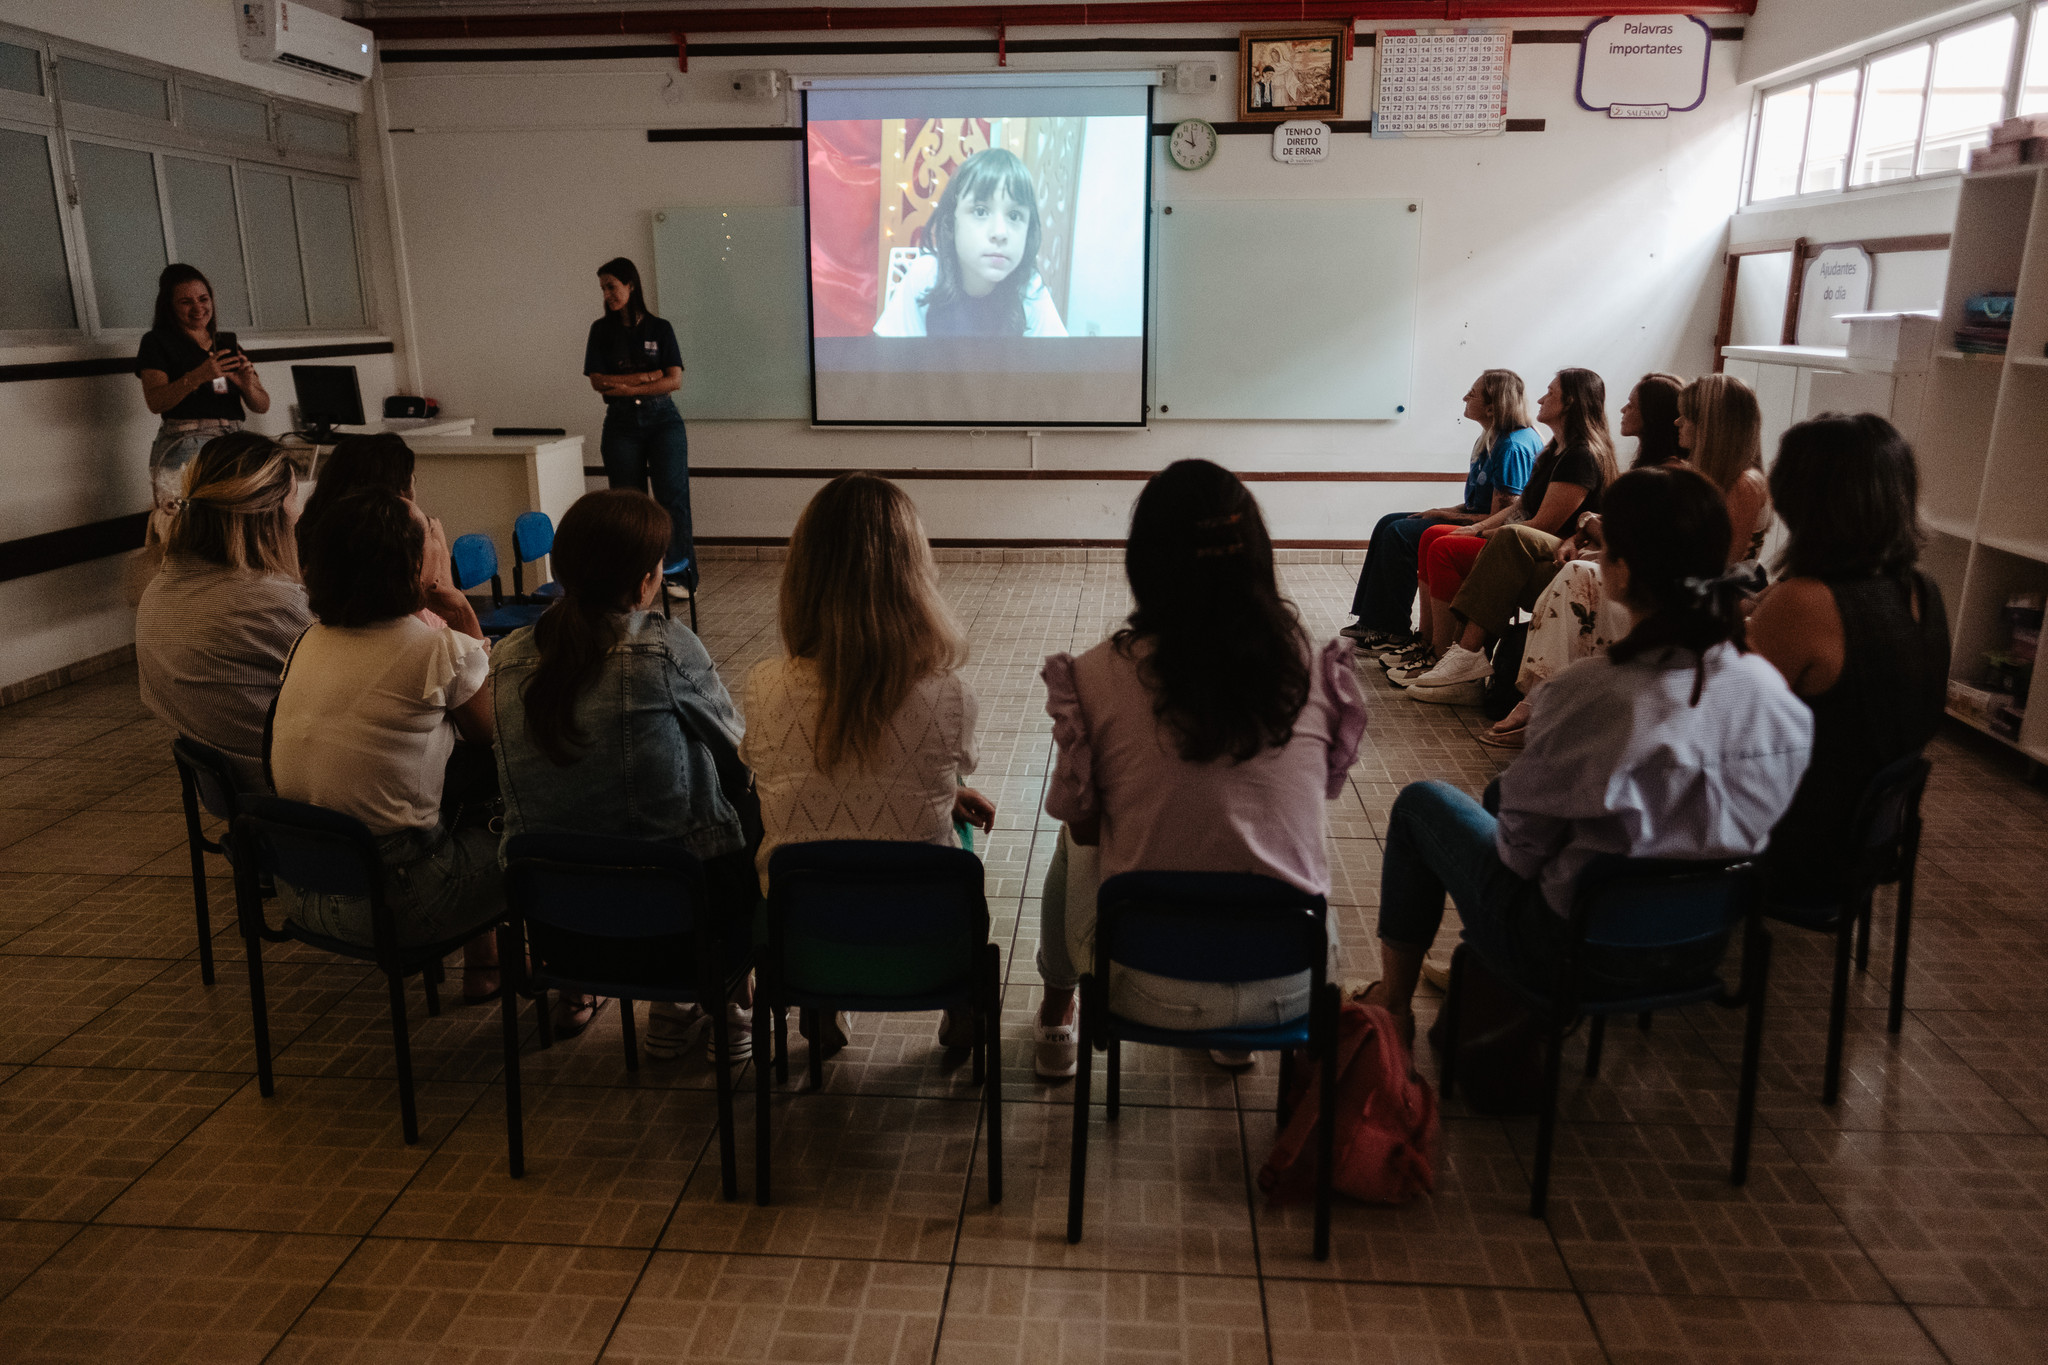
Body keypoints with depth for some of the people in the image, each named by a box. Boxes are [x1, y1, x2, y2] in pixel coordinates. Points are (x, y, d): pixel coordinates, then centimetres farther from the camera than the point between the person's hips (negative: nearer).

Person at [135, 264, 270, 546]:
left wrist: (247, 385, -8)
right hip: (185, 446, -4)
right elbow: (155, 401, -6)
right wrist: (197, 377, -22)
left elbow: (262, 406, 16)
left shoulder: (228, 346, 22)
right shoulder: (157, 343, 9)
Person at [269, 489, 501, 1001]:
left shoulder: (309, 642, 5)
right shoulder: (441, 649, -16)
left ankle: (481, 963, 37)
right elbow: (493, 737, 1)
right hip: (388, 898, -7)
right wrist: (467, 623, 1)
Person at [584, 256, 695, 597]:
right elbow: (597, 380, -3)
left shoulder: (660, 328, 5)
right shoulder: (602, 330, 8)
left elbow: (674, 381, -4)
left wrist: (626, 387, -9)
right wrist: (647, 376, -9)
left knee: (672, 495, -12)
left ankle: (680, 575, -9)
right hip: (621, 424, 1)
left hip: (662, 419, -1)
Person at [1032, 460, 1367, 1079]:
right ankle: (1240, 1035, 48)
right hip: (1290, 990, 2)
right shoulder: (1311, 666, -6)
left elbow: (1080, 819, -1)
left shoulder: (1102, 674, -13)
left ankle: (1056, 1019, 49)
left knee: (1073, 841, 28)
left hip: (1150, 993, -2)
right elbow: (1322, 792, 8)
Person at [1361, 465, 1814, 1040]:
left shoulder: (1595, 690, -31)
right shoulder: (1771, 687, -13)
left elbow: (1522, 844, -19)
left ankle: (1392, 1003, 31)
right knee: (1503, 789, 28)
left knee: (1421, 802, 17)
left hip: (1572, 948, -6)